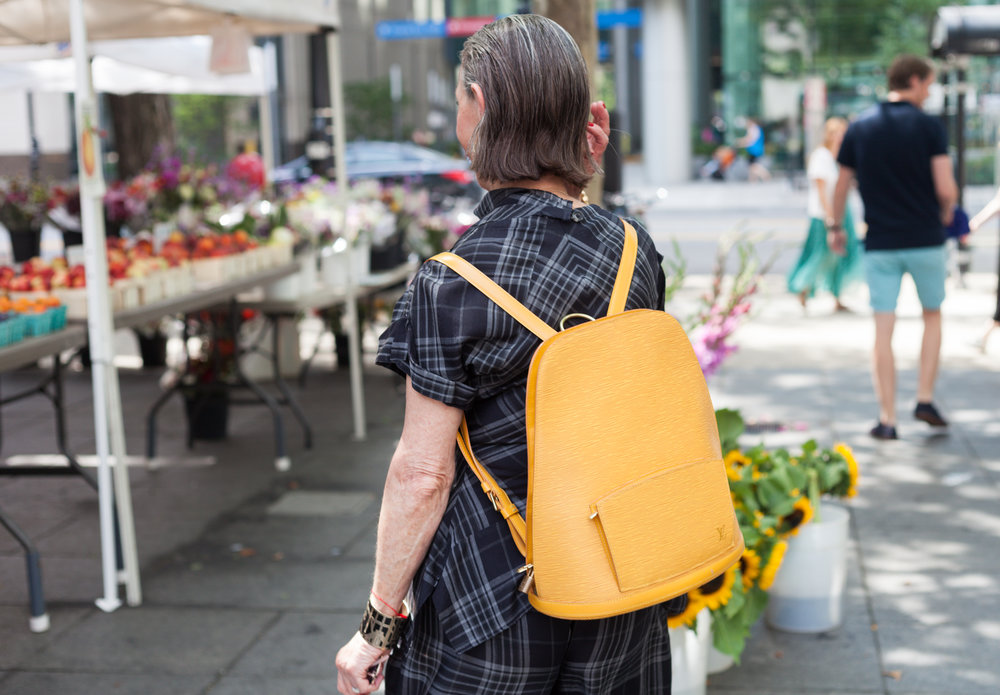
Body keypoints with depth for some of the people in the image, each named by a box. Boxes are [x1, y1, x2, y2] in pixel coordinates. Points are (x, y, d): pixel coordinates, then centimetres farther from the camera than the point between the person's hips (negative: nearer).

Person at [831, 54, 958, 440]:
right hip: (925, 240, -2)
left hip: (879, 245, 2)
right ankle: (925, 399, 14)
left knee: (883, 332, 3)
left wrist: (836, 228, 24)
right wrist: (945, 215, 9)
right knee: (932, 315, 20)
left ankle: (887, 419, 2)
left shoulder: (859, 129, 3)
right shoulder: (929, 127, -7)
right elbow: (946, 189, -12)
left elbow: (841, 187, 9)